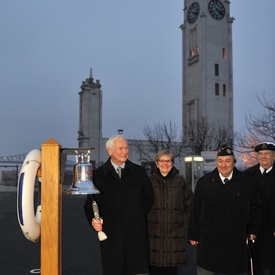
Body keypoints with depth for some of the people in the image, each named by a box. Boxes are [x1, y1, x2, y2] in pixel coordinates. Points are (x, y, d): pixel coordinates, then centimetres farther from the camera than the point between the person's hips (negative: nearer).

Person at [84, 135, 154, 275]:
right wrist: (93, 220, -12)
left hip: (136, 233, 1)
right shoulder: (98, 175, 4)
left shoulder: (139, 172, 9)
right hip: (111, 234, -1)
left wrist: (139, 215, 7)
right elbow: (90, 203, 5)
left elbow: (149, 197, 17)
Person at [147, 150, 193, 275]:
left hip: (175, 233, 1)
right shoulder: (150, 180, 2)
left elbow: (189, 203, 15)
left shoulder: (180, 181, 5)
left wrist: (182, 218, 12)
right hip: (154, 233, -1)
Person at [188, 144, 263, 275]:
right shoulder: (204, 182, 1)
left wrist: (253, 231, 4)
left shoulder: (247, 182, 1)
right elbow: (196, 210, 3)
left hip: (238, 241, 0)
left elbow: (256, 208, 8)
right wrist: (193, 235, 4)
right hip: (209, 241, 0)